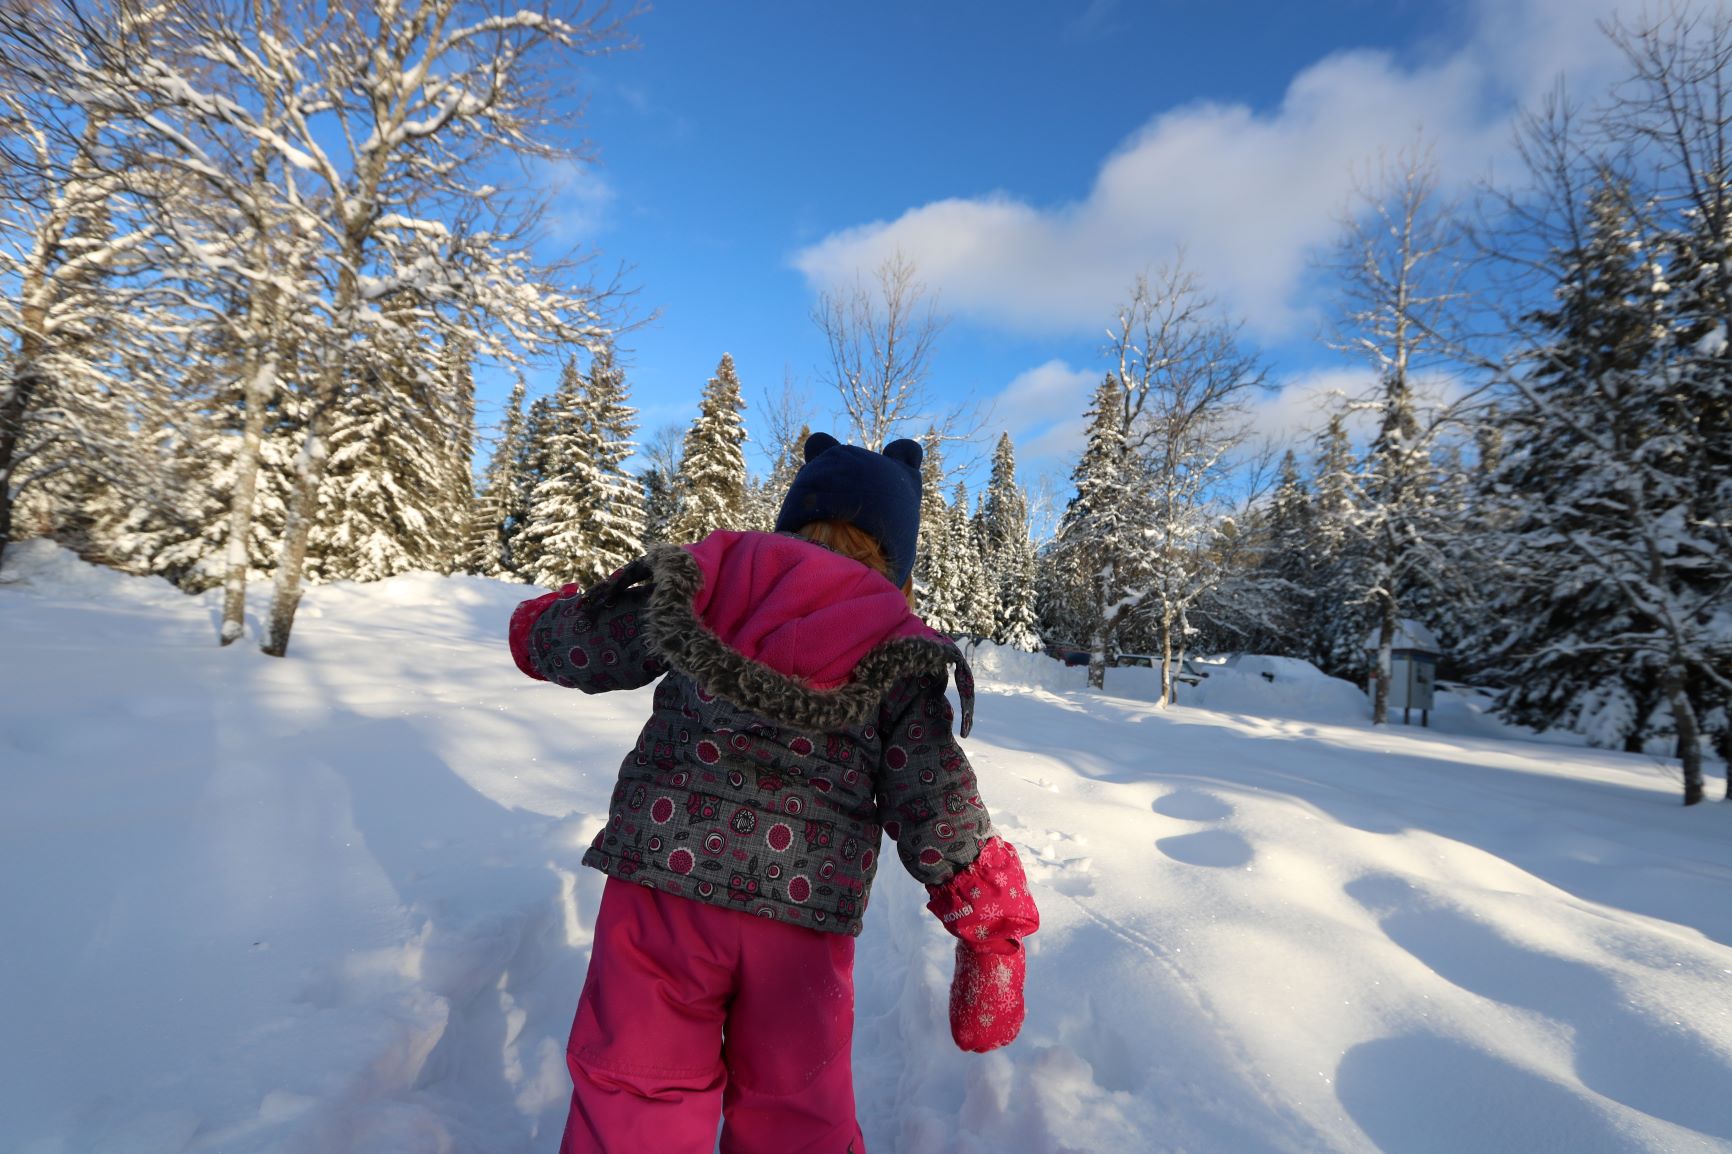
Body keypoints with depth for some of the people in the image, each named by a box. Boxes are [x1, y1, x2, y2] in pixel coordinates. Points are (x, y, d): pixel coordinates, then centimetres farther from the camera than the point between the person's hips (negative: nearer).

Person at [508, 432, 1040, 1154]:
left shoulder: (706, 580, 2)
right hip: (805, 910, 1)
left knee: (635, 1094, 18)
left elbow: (584, 650, 9)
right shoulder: (901, 654, 1)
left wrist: (541, 623, 33)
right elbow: (937, 810, -3)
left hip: (663, 880, 0)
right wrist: (991, 927, 10)